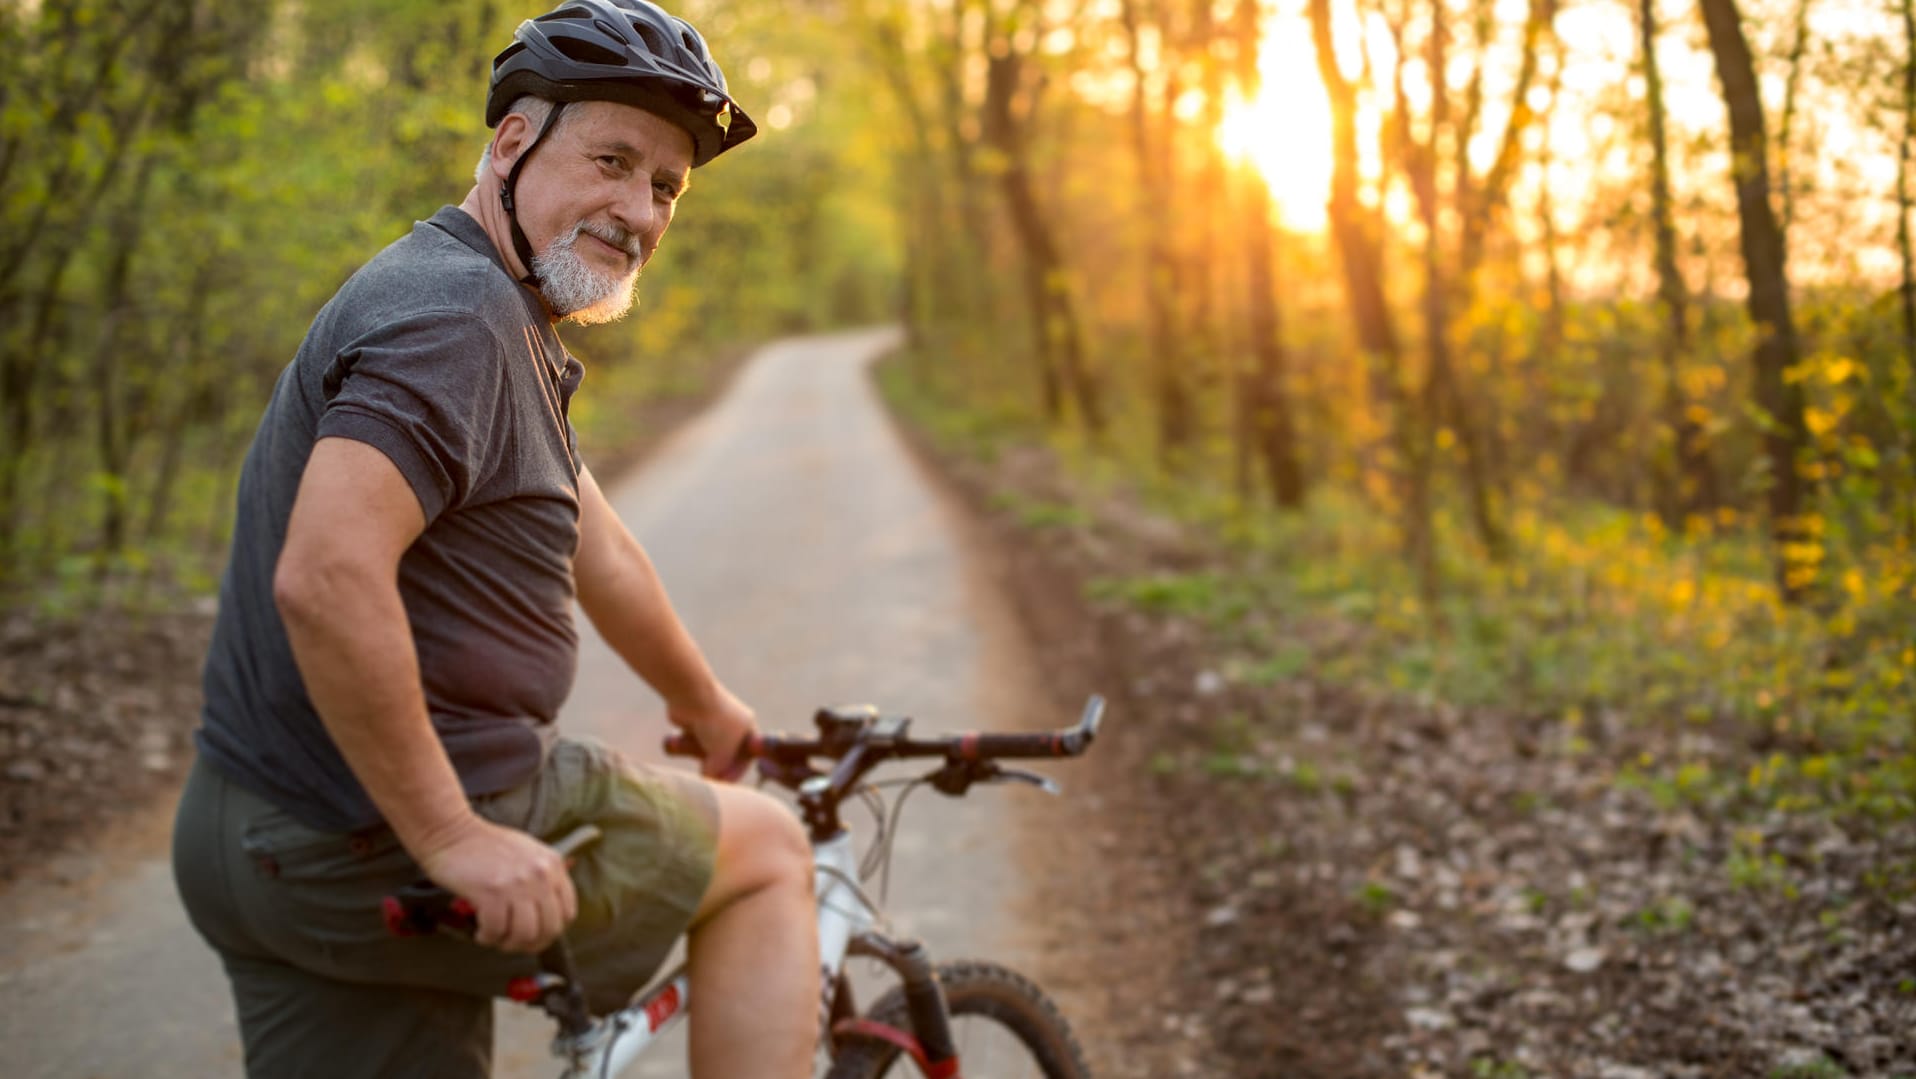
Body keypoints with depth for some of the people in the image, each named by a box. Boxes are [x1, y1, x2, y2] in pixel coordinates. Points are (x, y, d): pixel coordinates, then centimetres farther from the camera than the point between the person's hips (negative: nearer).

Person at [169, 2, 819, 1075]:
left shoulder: (507, 326, 17)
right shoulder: (457, 311, -18)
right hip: (379, 851, -10)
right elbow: (325, 579, -30)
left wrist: (706, 702, 39)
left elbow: (596, 553, 28)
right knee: (771, 850, 6)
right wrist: (451, 838, -25)